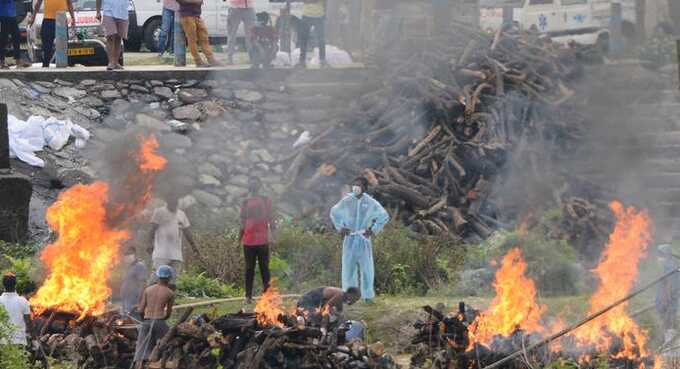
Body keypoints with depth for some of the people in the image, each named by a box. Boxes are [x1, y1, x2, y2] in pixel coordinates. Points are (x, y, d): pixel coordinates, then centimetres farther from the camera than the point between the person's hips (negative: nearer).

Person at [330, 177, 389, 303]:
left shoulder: (370, 203, -1)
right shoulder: (346, 201, 3)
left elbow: (384, 216, 10)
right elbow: (334, 213, 19)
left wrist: (374, 230, 2)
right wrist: (340, 227, 9)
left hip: (364, 239, -1)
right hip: (350, 239, 1)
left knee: (366, 267, 0)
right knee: (348, 267, 2)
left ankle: (368, 295, 6)